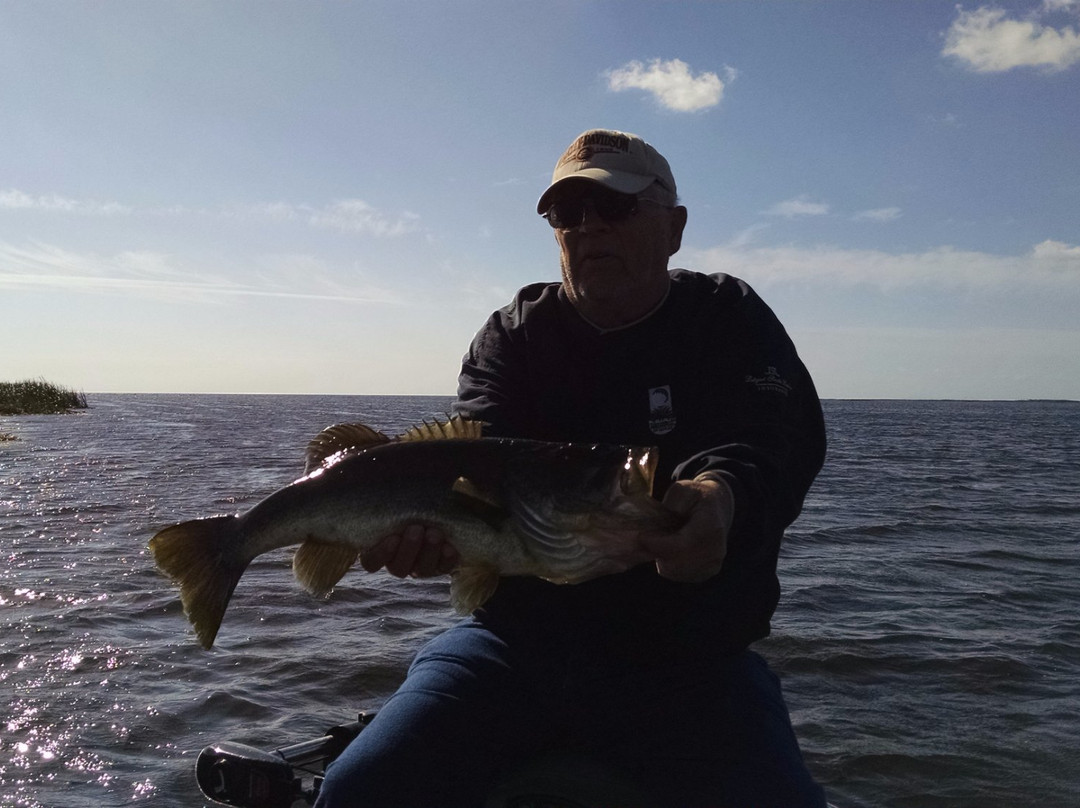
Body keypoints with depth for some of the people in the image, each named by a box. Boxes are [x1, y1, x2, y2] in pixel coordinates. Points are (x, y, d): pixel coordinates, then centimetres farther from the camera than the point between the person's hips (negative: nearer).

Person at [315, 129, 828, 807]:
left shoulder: (731, 320, 3)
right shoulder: (514, 334, 7)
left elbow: (782, 442, -15)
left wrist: (723, 496, -40)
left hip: (689, 665, -1)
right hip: (517, 641, 2)